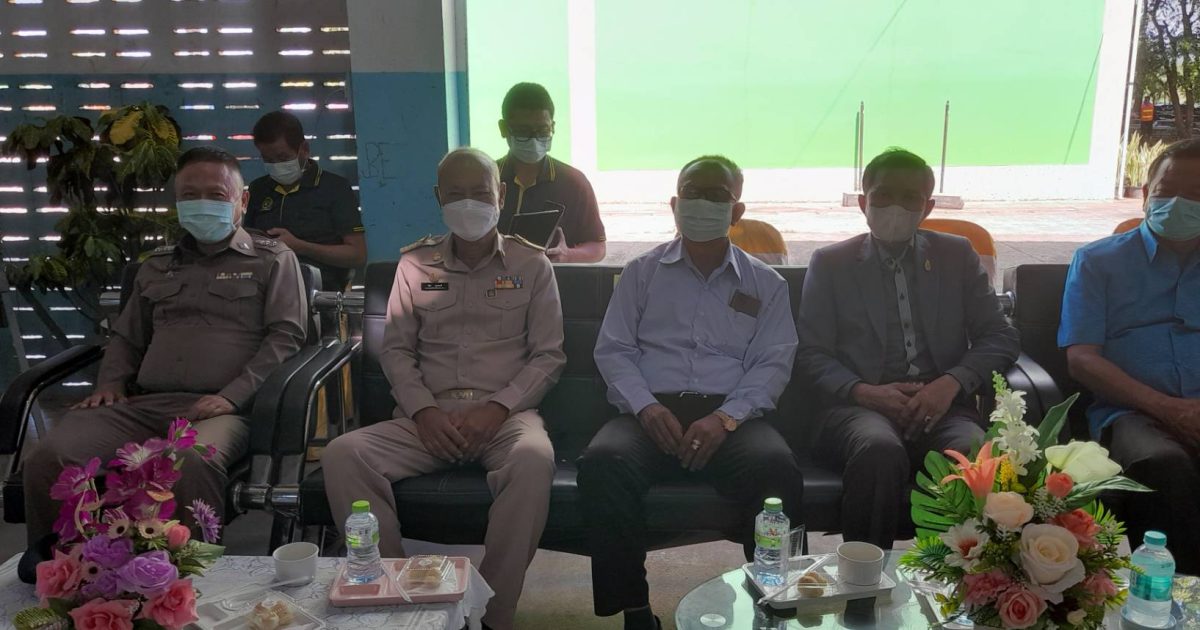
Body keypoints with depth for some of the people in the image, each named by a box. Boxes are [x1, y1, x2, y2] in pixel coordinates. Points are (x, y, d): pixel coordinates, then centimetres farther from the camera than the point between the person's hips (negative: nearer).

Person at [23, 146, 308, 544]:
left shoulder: (272, 260, 13)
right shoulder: (157, 267, 29)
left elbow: (286, 334, 1)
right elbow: (126, 338, 34)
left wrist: (232, 395, -11)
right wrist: (110, 384, 12)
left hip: (221, 409, -4)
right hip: (141, 404, 5)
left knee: (192, 461, -41)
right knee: (48, 458, -23)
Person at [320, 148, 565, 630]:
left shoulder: (531, 264, 10)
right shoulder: (415, 263, 16)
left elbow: (548, 355, 5)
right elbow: (396, 350, 11)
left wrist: (497, 408, -11)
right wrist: (423, 411, -8)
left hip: (506, 414, -2)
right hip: (428, 417, 2)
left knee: (533, 460, -37)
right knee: (342, 455, -25)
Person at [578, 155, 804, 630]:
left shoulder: (765, 284, 17)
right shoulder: (641, 273, 17)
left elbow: (773, 363, 5)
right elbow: (612, 350, 9)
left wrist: (725, 417, -13)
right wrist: (645, 406, -11)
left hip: (730, 416, 0)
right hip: (652, 411, 0)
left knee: (778, 467, -33)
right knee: (601, 462, -32)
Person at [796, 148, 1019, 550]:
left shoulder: (957, 256, 19)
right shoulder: (830, 263, 14)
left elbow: (1001, 337, 13)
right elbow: (811, 353, 7)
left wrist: (951, 383, -7)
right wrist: (864, 391, -12)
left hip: (941, 406, 2)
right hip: (858, 407, -1)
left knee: (977, 454, -34)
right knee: (880, 450, -37)